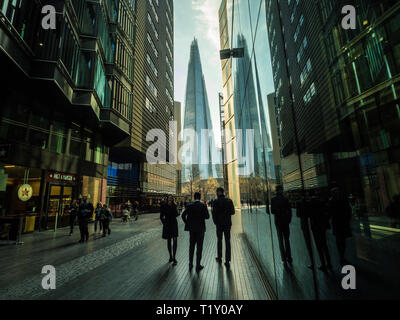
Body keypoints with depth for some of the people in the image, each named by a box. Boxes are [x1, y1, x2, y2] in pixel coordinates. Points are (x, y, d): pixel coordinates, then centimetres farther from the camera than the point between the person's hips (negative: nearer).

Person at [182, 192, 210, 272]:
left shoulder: (190, 206, -3)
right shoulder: (203, 206, -9)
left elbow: (183, 215, -9)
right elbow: (207, 217, -8)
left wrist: (187, 223, 2)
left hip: (192, 228, 3)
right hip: (200, 229, -2)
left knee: (191, 246, 16)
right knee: (199, 247, 6)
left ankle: (190, 264, 23)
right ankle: (198, 266, 11)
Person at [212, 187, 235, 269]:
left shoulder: (216, 201, -11)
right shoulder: (229, 200, -1)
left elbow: (214, 213, -12)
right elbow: (233, 212, 3)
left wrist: (215, 221, 3)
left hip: (219, 224, -2)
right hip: (228, 224, 2)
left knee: (219, 241, 16)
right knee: (227, 242, 6)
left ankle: (219, 258, 29)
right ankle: (227, 261, 5)